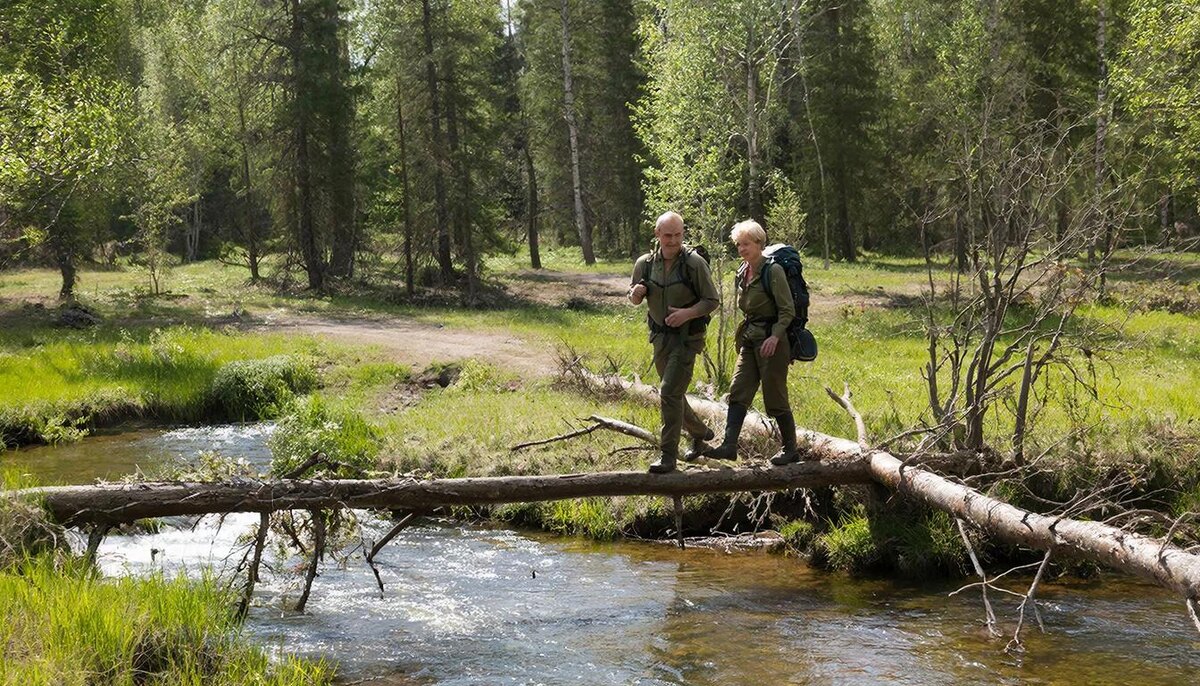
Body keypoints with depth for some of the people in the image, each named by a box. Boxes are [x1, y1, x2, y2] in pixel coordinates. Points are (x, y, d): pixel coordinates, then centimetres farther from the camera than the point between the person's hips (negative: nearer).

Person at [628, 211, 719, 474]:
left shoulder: (695, 263, -13)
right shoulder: (645, 264, 0)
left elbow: (712, 301, -8)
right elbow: (634, 299, 13)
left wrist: (687, 313, -24)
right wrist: (636, 293, -12)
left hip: (687, 337, -6)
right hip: (660, 337, 6)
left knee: (670, 393, -15)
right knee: (674, 394, 17)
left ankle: (668, 456, -11)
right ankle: (700, 433, 41)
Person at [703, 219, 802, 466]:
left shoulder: (772, 271, -13)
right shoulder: (742, 274, 10)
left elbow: (788, 311, -15)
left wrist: (774, 336, -26)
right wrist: (742, 335, 19)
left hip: (770, 341, -8)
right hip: (749, 341, 8)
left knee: (775, 397, -2)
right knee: (738, 392, -2)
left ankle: (791, 449, 11)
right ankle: (729, 445, -6)